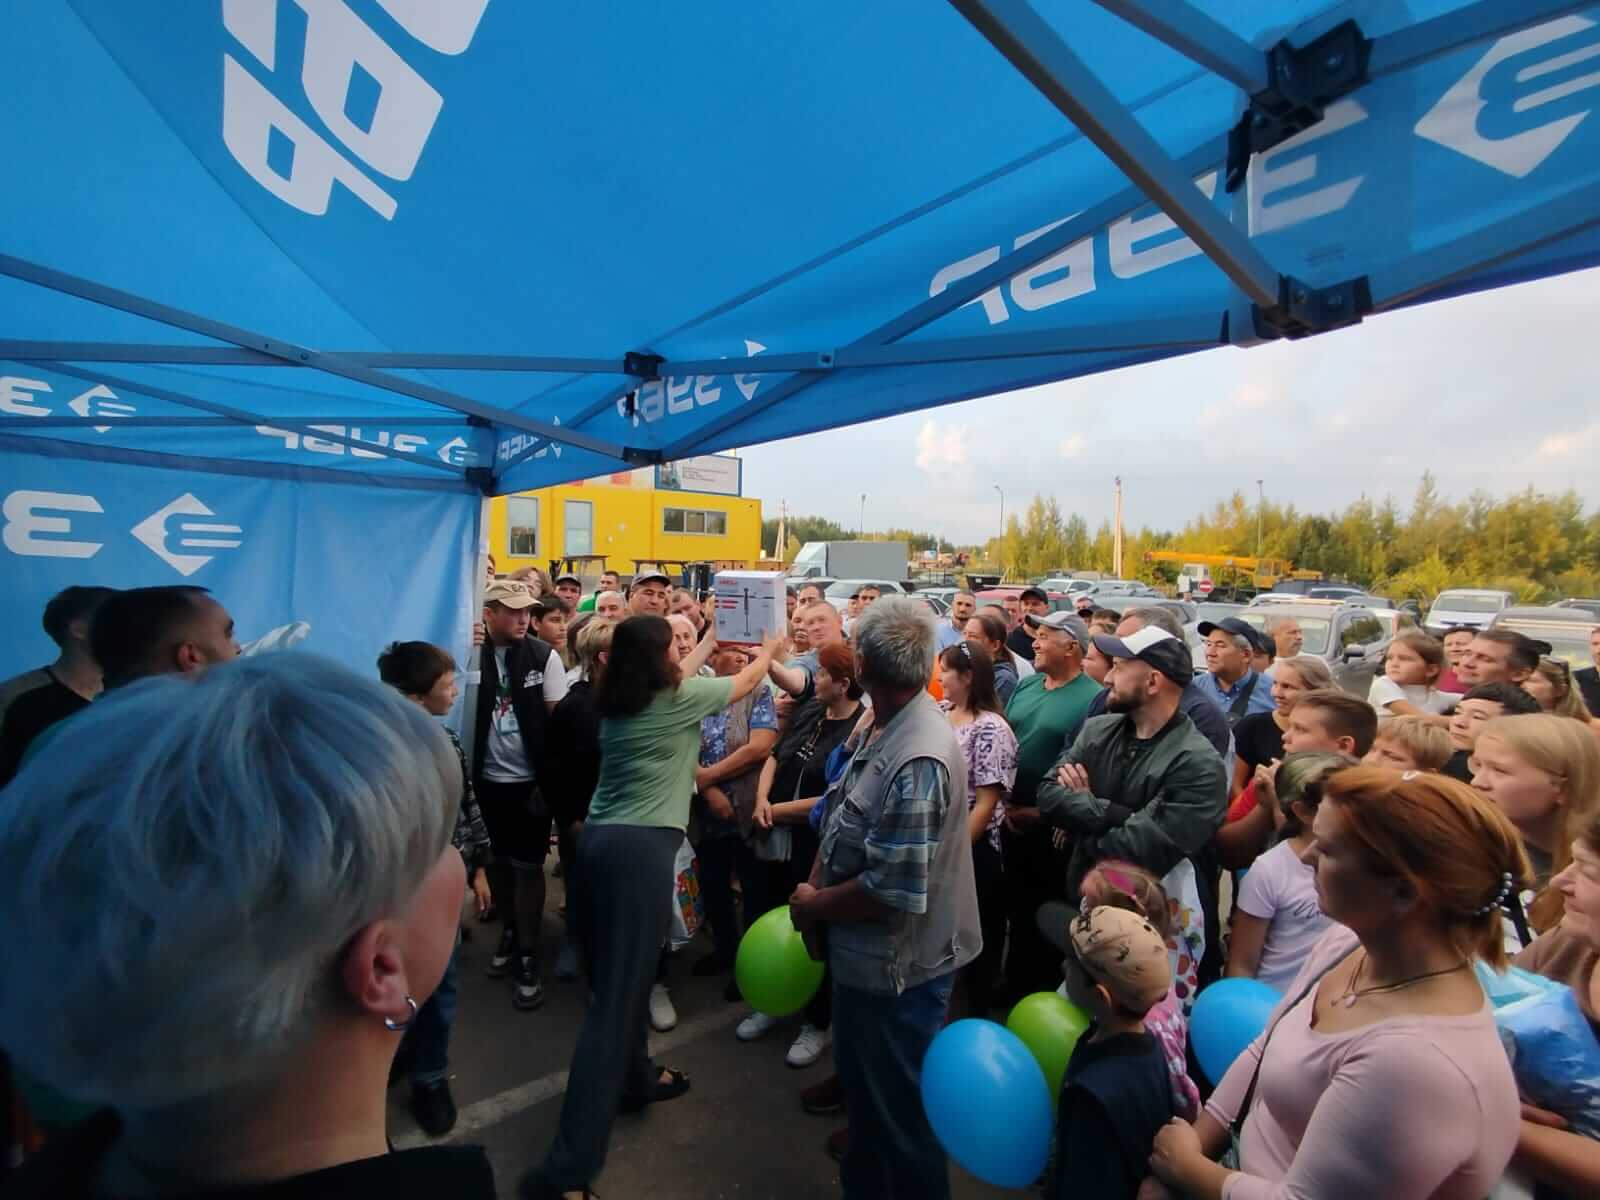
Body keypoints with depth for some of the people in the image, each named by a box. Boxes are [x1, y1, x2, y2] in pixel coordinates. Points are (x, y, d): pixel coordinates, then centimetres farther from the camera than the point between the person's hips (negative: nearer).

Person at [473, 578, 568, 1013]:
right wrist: (467, 774, -12)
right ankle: (509, 932, 38)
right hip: (488, 778, 2)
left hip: (529, 779, -2)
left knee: (527, 866, 5)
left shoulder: (544, 656, -8)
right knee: (499, 860, 17)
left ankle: (528, 957, 17)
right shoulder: (474, 654, -5)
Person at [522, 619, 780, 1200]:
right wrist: (769, 648, 31)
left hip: (600, 838, 8)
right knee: (615, 992, -6)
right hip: (641, 847, -8)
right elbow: (746, 682, 11)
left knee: (617, 974, 22)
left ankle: (635, 1078, 43)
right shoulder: (678, 697, -6)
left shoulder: (615, 702, 12)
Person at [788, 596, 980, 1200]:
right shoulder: (884, 726, -4)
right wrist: (814, 885, -5)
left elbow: (896, 892, -32)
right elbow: (844, 823, 7)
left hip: (898, 963, -10)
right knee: (863, 1082, 32)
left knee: (900, 1105, 16)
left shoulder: (917, 761, -33)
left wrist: (814, 905, -17)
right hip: (868, 951, 10)